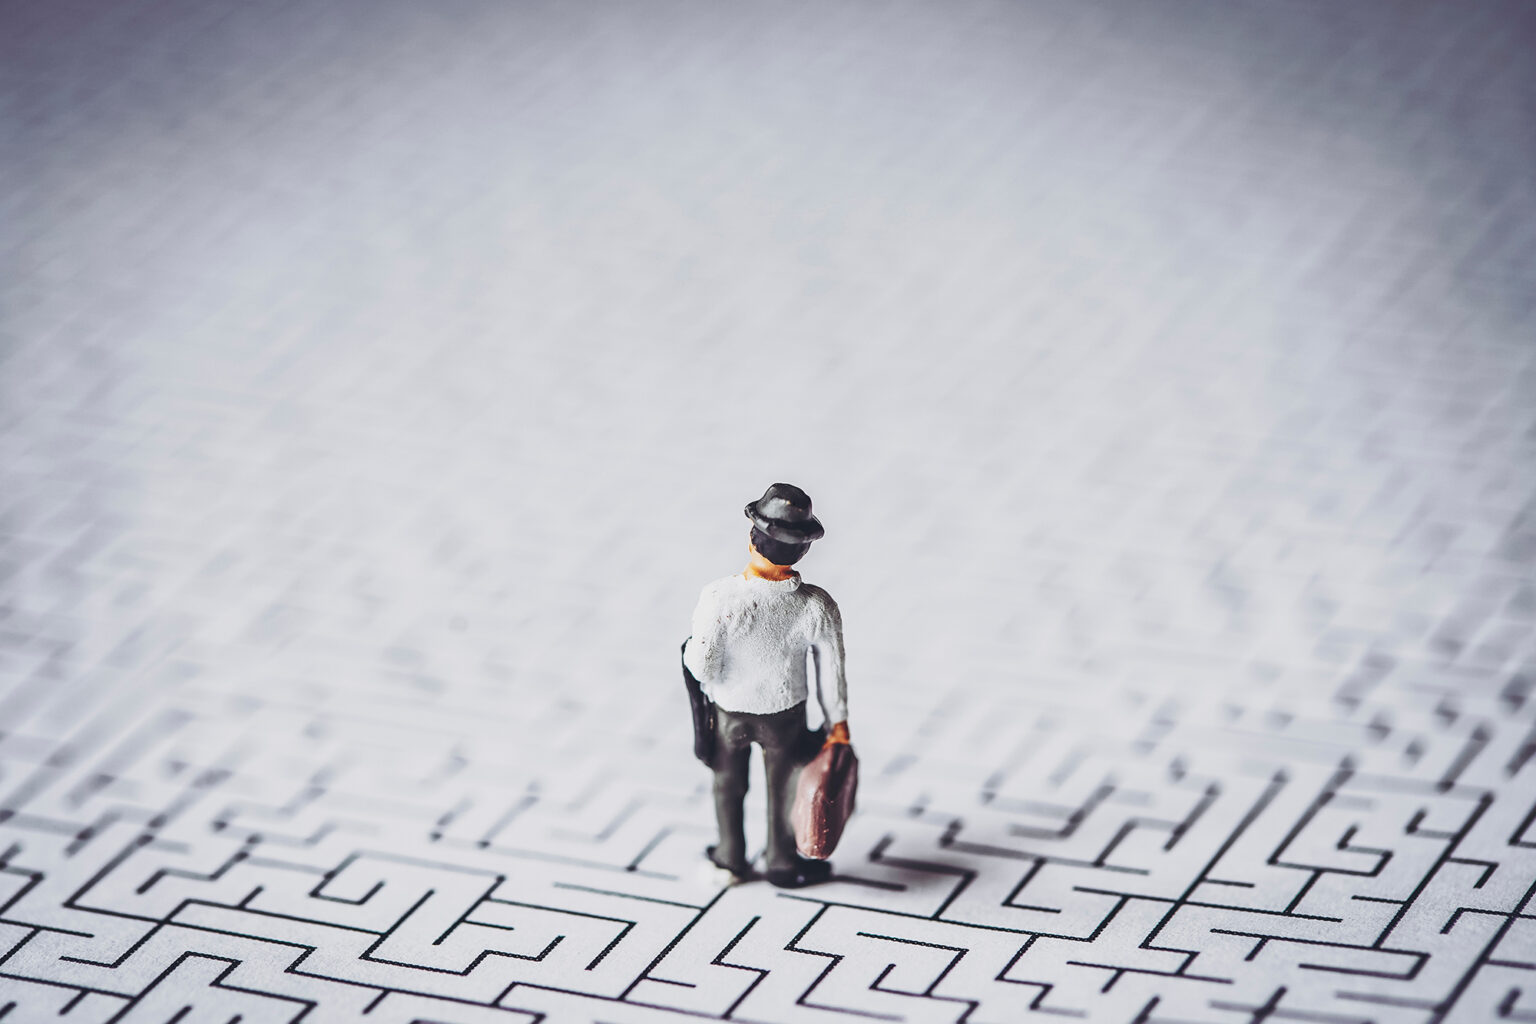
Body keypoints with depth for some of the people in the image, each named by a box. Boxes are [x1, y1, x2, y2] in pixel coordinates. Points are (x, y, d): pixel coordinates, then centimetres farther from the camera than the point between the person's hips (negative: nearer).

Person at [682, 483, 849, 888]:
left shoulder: (719, 599, -35)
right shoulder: (817, 607, -28)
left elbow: (702, 664, -26)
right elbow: (831, 671, -14)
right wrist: (838, 722, 2)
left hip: (727, 709, 0)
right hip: (785, 713, 0)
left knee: (729, 783, 28)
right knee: (783, 786, 27)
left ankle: (731, 858, 49)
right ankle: (784, 862, 48)